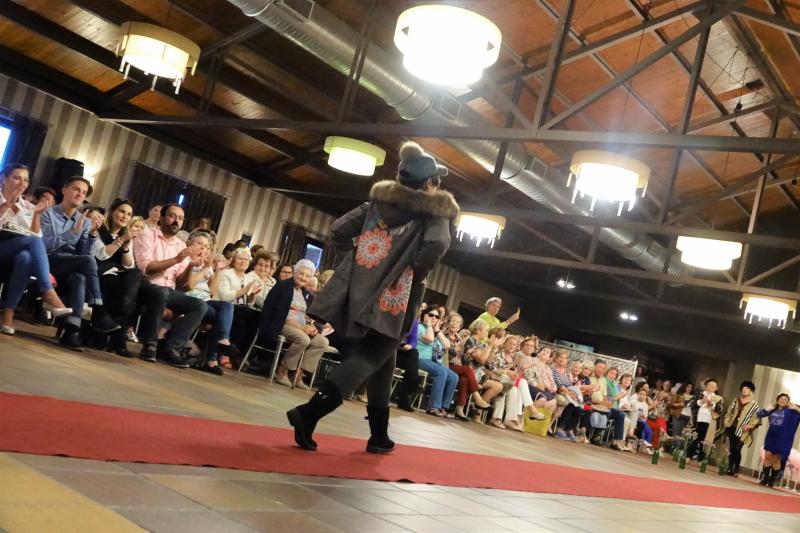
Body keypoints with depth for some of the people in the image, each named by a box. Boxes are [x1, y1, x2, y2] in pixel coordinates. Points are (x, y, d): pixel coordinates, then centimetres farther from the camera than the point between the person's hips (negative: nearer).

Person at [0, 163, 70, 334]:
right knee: (32, 242, -33)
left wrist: (37, 214, -4)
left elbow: (37, 236, 8)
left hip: (20, 253, 3)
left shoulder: (28, 207, 20)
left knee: (25, 257, -36)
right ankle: (49, 294, -44)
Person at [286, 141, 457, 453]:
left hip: (358, 292, 6)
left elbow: (339, 229, 8)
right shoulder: (434, 211, 1)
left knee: (382, 362, 18)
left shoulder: (380, 200, 16)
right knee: (370, 360, -3)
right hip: (391, 298, -6)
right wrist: (417, 274, -5)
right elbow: (437, 245, -20)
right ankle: (309, 412, -19)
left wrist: (348, 264, 14)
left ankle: (379, 435, 23)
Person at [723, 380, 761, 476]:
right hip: (732, 428, 4)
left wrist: (750, 425, -17)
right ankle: (730, 469, 12)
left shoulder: (754, 405, -1)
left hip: (742, 431, -4)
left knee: (737, 450, -10)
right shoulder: (736, 401, 13)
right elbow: (729, 412, 19)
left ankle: (736, 470, 1)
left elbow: (757, 418, -5)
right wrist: (727, 422, 6)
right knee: (731, 449, 5)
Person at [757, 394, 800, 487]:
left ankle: (772, 480, 16)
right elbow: (759, 415, 11)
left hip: (783, 439, -3)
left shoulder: (791, 411, 0)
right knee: (768, 455, -1)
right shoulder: (772, 409, 7)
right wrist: (766, 410, -4)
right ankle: (765, 478, 8)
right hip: (771, 437, 3)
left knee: (776, 459, 2)